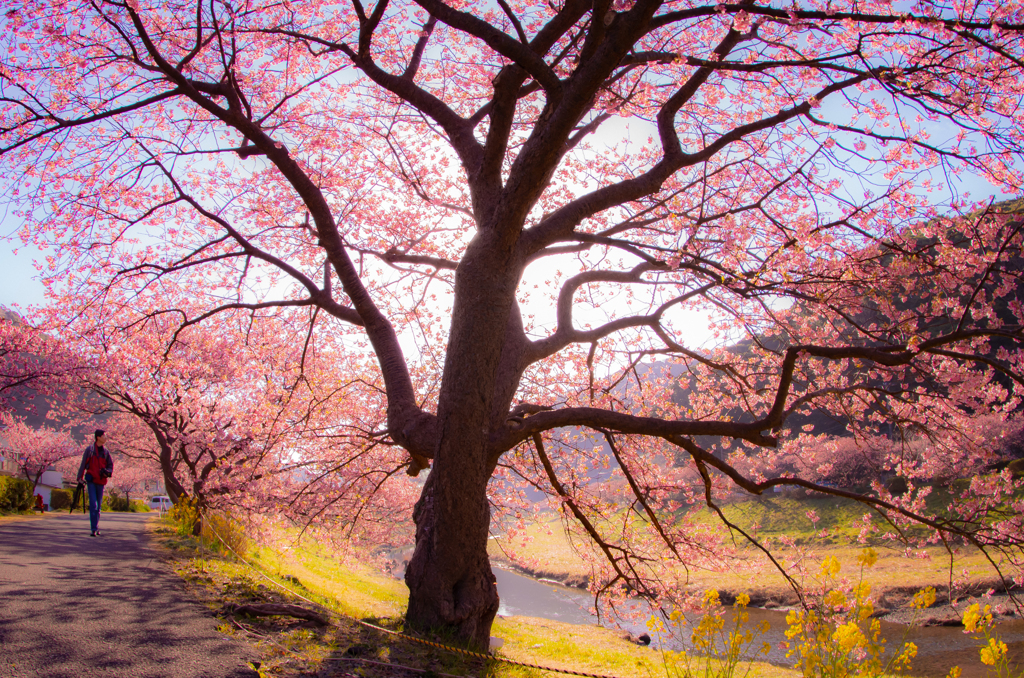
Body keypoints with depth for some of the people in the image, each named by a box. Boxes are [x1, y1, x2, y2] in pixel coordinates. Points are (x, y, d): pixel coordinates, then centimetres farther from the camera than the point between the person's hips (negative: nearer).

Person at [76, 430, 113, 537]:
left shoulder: (105, 452, 9)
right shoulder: (89, 450, -1)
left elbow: (110, 464, 15)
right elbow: (83, 464, 1)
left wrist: (108, 472, -6)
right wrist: (80, 477, -2)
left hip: (100, 481, 4)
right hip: (91, 480, -4)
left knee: (99, 505, 10)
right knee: (93, 505, -11)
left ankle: (96, 527, 21)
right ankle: (94, 529, -11)